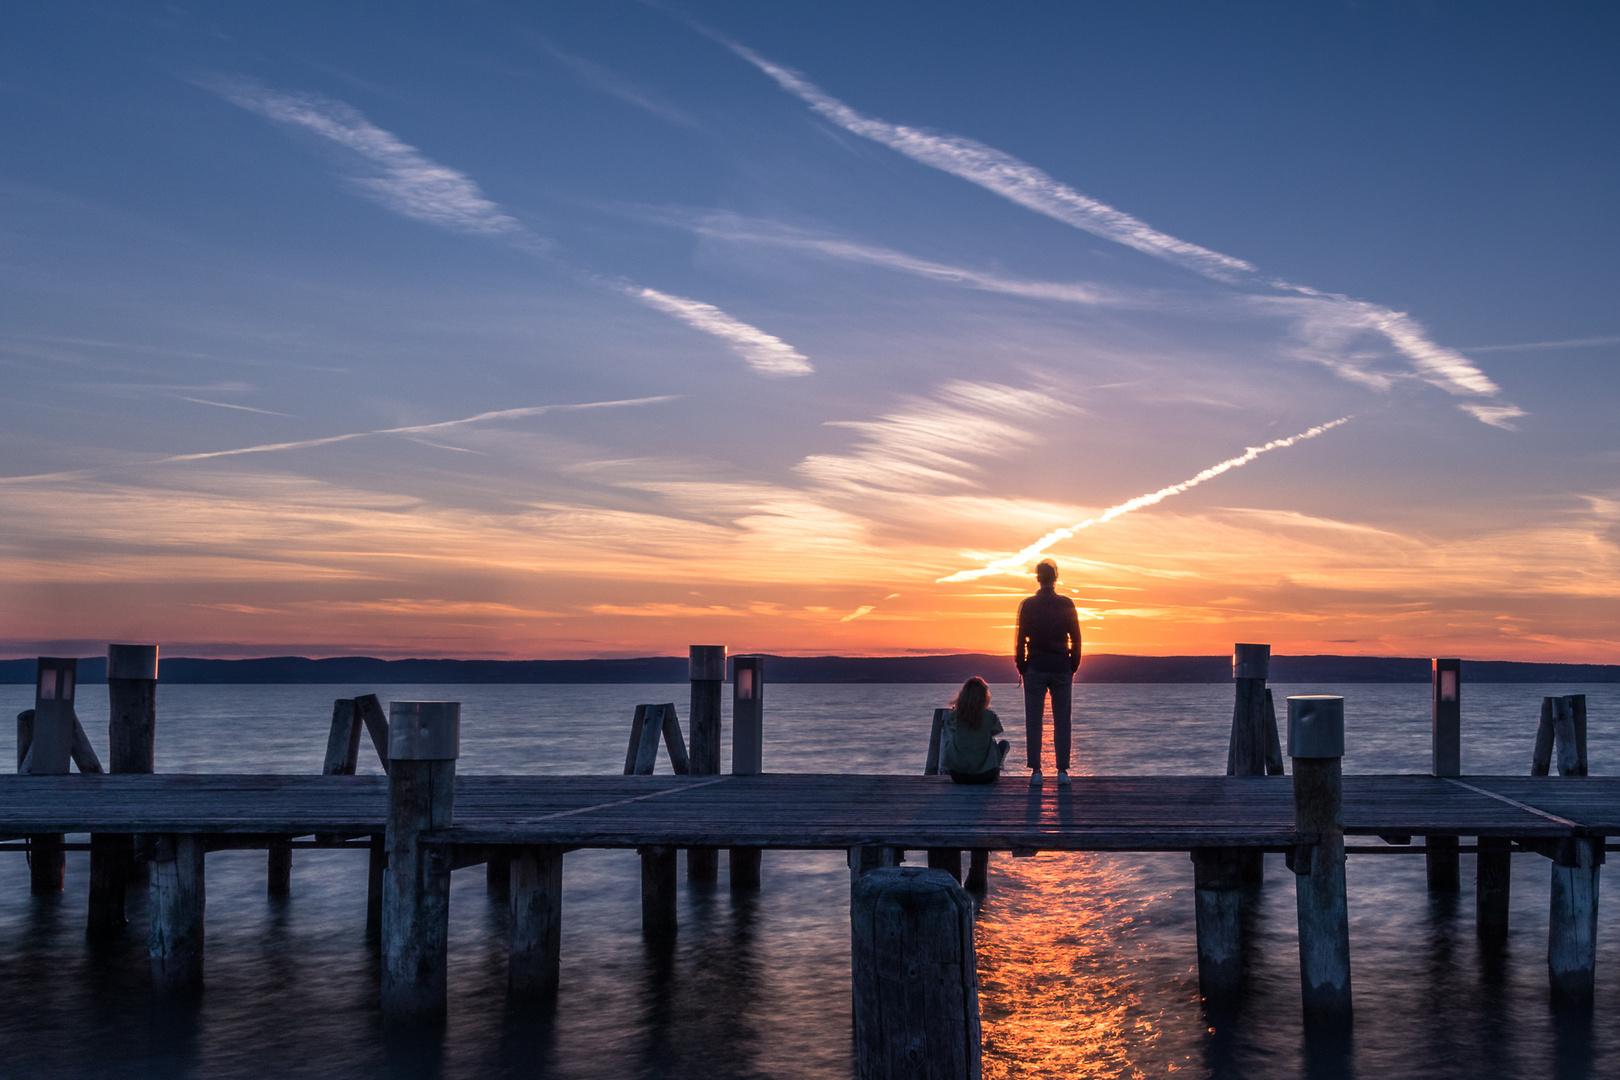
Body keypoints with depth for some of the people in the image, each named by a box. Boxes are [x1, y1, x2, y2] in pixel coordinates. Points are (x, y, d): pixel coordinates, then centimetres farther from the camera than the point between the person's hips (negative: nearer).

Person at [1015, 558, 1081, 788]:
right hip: (1061, 667, 1)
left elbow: (1021, 639, -2)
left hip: (1035, 668, -1)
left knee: (1033, 721, 2)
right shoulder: (1067, 605, 2)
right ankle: (1062, 771, 1)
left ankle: (1036, 771, -2)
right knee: (1062, 721, 4)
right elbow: (1076, 639, 3)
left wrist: (1021, 668, 6)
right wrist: (1073, 667, 10)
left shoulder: (1027, 605, -1)